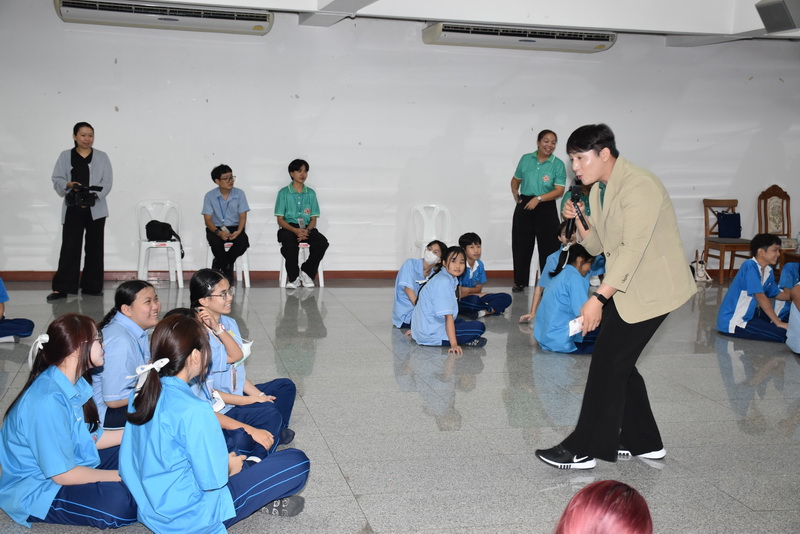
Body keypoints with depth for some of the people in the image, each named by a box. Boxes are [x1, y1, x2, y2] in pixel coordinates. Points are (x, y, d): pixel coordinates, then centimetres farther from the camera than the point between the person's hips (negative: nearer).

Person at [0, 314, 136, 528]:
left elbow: (90, 438, 8)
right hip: (36, 493, -10)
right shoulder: (48, 400, -28)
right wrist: (123, 475, -18)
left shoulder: (74, 385, 1)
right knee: (120, 501, -31)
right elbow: (63, 475, -25)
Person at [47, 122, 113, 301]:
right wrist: (69, 185, -17)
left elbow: (107, 182, -1)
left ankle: (92, 286, 14)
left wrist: (93, 195, -17)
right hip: (72, 209, -1)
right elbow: (57, 179, 4)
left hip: (95, 209, 1)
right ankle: (61, 288, -2)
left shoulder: (102, 157, 6)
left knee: (94, 247, 5)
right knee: (69, 247, -5)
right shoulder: (65, 156, 8)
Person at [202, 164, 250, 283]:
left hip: (235, 228, 1)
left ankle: (219, 263, 1)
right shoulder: (209, 196, -3)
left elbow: (242, 216, -2)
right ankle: (227, 268, -4)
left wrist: (239, 231, -23)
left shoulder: (239, 194, -1)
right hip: (216, 228, -1)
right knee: (216, 242, -35)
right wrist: (218, 232, -25)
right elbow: (208, 219, -5)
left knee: (243, 243, -30)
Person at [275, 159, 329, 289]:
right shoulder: (284, 193, 5)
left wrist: (307, 230, -14)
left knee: (322, 242, -28)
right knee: (290, 243, -38)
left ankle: (306, 272, -7)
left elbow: (314, 218, 10)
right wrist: (296, 230, -19)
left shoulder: (311, 193, 14)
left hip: (307, 228, 3)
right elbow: (280, 219, 0)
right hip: (288, 228, -3)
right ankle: (293, 277, -19)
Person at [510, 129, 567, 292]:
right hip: (524, 207, 3)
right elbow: (515, 180, 18)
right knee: (521, 245, 8)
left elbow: (559, 191, -11)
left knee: (548, 247, -1)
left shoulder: (558, 164, -4)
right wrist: (515, 194, 4)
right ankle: (519, 281, 21)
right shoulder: (526, 159, 5)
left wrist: (538, 199, -19)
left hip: (546, 208, -3)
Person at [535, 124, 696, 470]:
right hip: (624, 285, 9)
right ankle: (644, 442, 26)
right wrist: (579, 221, -8)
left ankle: (584, 450, 3)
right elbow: (597, 247, 12)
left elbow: (633, 249, -27)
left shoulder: (639, 185, -21)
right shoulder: (598, 190, 8)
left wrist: (598, 298, -31)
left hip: (651, 287, -9)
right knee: (618, 363, 12)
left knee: (608, 364, -7)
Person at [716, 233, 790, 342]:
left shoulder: (768, 271, 5)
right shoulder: (750, 266, -20)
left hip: (748, 313, 10)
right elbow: (760, 297, -24)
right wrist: (778, 323, -22)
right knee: (783, 334, -17)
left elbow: (777, 294, 18)